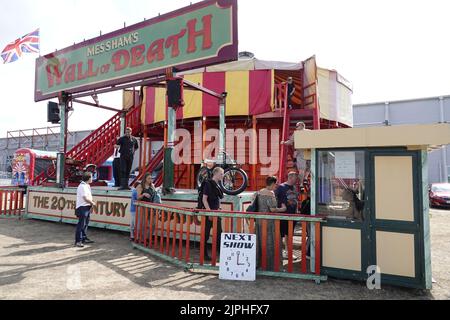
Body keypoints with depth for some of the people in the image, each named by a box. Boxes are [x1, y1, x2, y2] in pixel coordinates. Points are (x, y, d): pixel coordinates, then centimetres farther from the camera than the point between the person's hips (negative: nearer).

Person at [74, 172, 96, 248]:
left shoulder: (87, 186, 15)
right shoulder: (82, 186, -17)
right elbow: (85, 198, -22)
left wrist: (91, 201, 4)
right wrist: (92, 203, -8)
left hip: (87, 207, 10)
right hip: (82, 207, -10)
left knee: (85, 224, 17)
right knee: (81, 224, -7)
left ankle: (84, 238, 28)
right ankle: (78, 241, -3)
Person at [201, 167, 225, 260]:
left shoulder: (218, 185, 11)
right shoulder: (208, 184, -12)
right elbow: (204, 199, -16)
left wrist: (219, 209, 15)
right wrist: (210, 212, -19)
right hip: (209, 212, -8)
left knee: (219, 233, 10)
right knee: (206, 234, 3)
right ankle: (204, 254, 14)